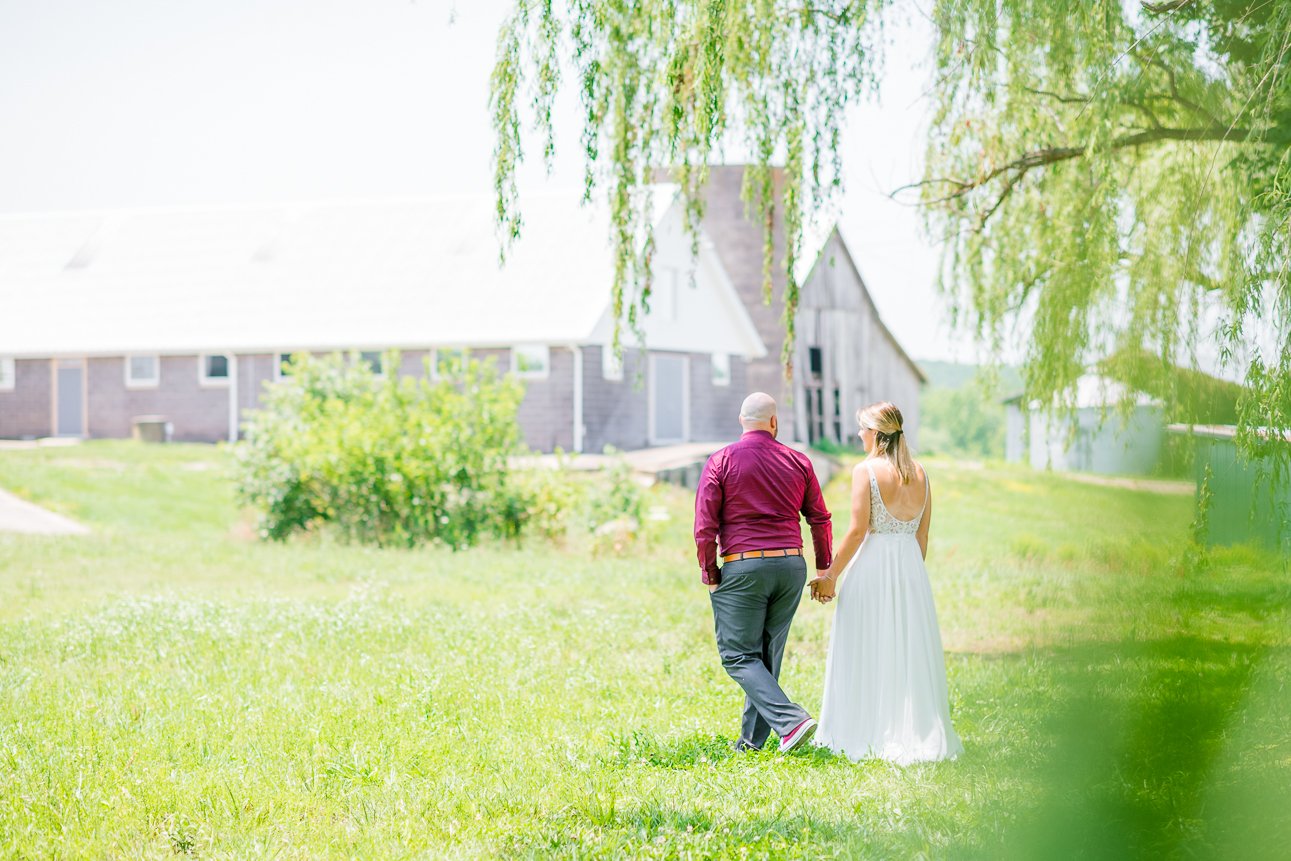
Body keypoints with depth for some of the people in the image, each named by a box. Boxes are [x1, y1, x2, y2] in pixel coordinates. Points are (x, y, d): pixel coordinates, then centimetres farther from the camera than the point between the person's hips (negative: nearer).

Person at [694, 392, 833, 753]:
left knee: (739, 656, -2)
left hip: (741, 567, -4)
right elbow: (820, 520, 10)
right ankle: (752, 740, 14)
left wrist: (710, 573, 3)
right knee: (768, 654, 12)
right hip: (791, 564, 4)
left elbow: (705, 525, -7)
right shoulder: (798, 462, 8)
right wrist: (824, 571, 17)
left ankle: (790, 720, -19)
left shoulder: (721, 462, -1)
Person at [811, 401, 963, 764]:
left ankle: (868, 736, 2)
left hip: (872, 566, -5)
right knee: (909, 652, 10)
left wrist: (831, 576, -6)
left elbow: (857, 530, -12)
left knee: (868, 655, 1)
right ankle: (917, 732, 11)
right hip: (910, 570, 5)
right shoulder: (920, 474, 7)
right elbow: (923, 534, 10)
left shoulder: (866, 470, -10)